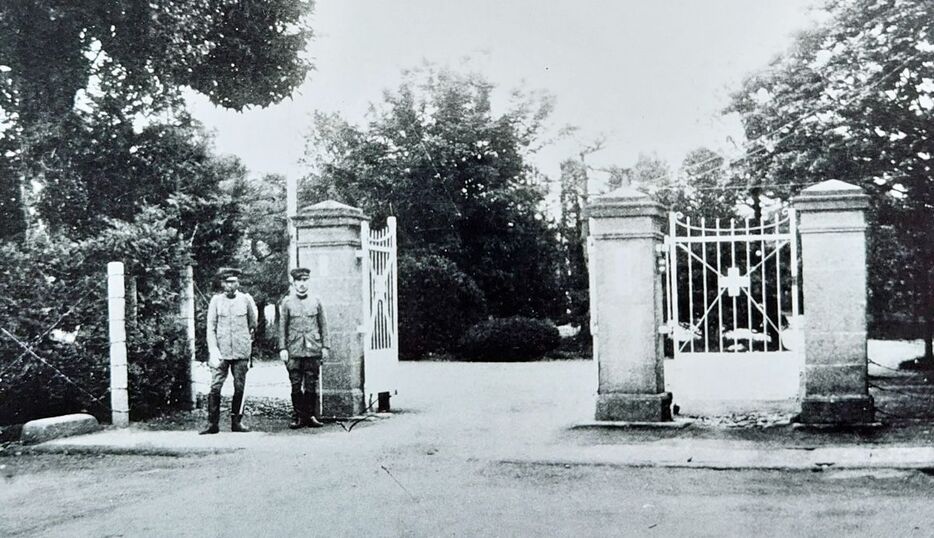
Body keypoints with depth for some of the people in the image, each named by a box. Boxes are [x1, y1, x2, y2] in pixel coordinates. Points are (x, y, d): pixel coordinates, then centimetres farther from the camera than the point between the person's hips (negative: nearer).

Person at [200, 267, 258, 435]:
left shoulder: (246, 299, 4)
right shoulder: (216, 300, 3)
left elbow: (253, 323, 18)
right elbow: (210, 328, 1)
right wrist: (213, 351, -8)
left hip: (241, 351, 1)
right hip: (221, 351, -1)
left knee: (239, 388, 3)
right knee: (215, 387, -6)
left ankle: (236, 422, 12)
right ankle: (213, 423, -2)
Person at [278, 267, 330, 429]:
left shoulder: (316, 301, 9)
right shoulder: (286, 303, 5)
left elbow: (323, 325, 11)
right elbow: (282, 327, 4)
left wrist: (325, 346, 5)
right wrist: (282, 348, -3)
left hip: (313, 350, 1)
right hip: (294, 350, -1)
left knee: (312, 385, 1)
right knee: (296, 385, 1)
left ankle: (310, 416, 8)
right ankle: (297, 416, 9)